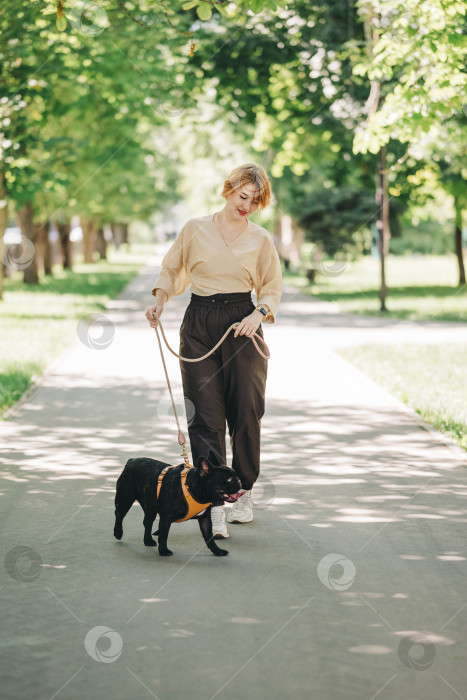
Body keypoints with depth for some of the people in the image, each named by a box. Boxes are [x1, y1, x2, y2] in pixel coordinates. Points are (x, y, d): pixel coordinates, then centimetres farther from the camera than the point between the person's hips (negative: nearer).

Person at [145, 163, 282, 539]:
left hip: (241, 325, 0)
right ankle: (215, 506, -8)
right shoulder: (195, 229, 5)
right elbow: (172, 270, 14)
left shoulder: (261, 239, 6)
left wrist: (258, 314, -8)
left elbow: (272, 288, 10)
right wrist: (160, 302, -1)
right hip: (199, 325, 0)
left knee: (246, 413, 0)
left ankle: (244, 492, 21)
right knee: (205, 416, -6)